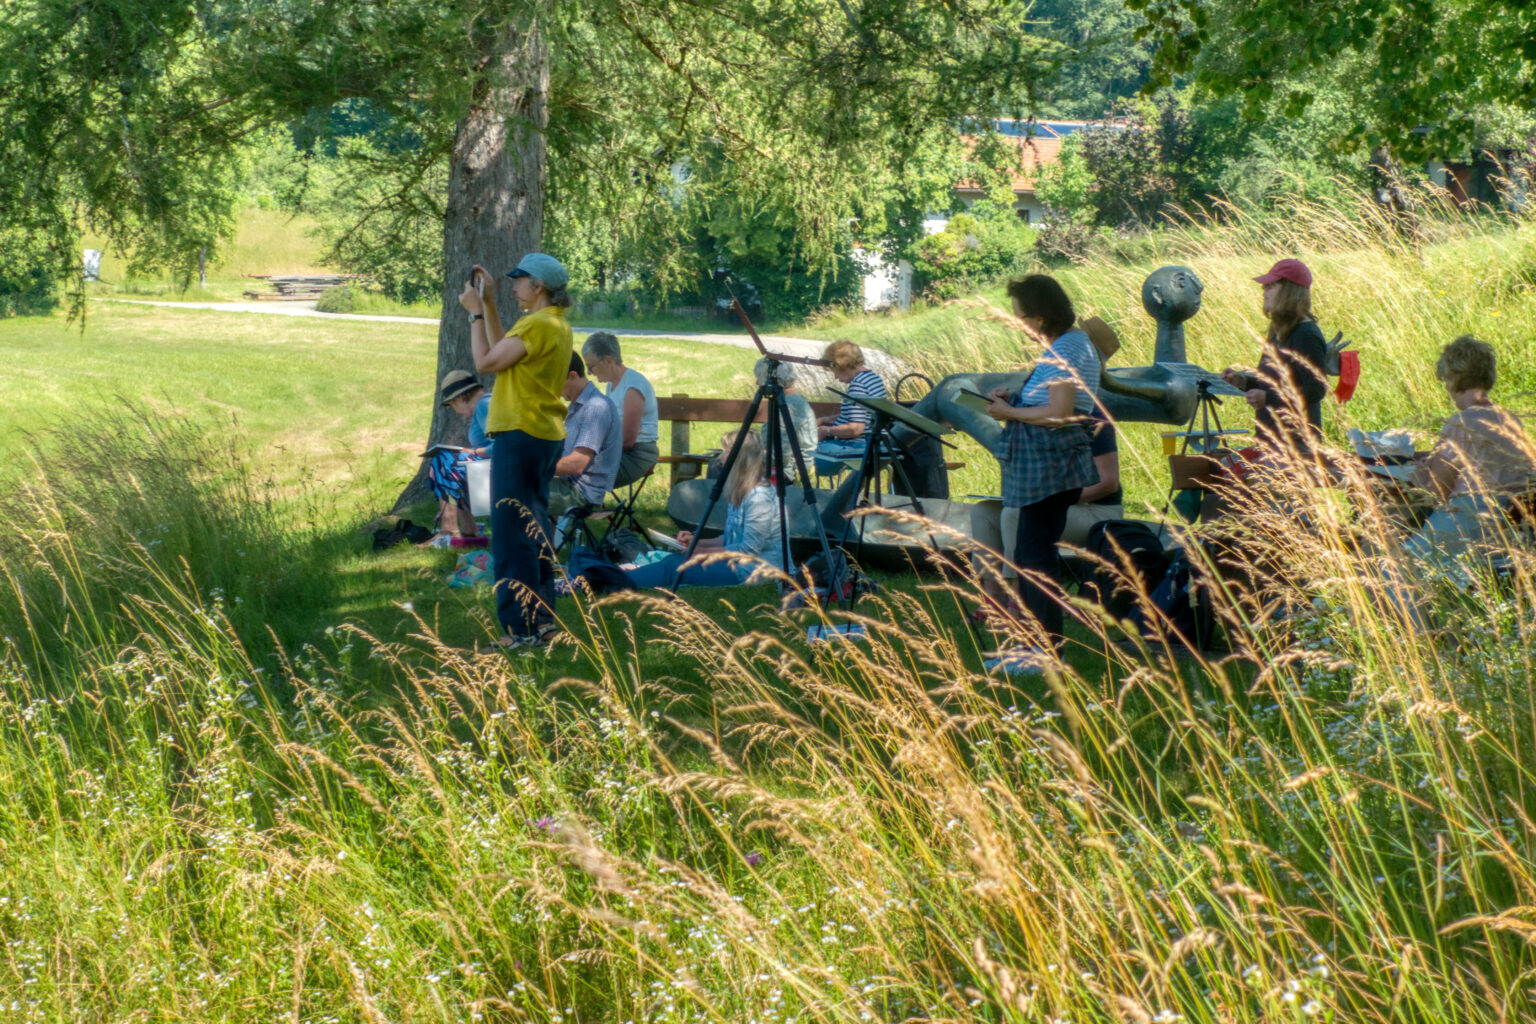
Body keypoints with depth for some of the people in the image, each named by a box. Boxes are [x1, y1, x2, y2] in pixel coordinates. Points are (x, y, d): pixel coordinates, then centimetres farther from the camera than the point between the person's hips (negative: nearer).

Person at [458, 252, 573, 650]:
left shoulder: (538, 325, -16)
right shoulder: (556, 323, 15)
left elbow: (486, 361, -17)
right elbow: (501, 350, 20)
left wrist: (476, 312, -6)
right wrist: (488, 304, 19)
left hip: (521, 435, -10)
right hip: (546, 436, 10)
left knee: (513, 531, -7)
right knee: (534, 526, 16)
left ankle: (524, 627, -7)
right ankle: (542, 617, 20)